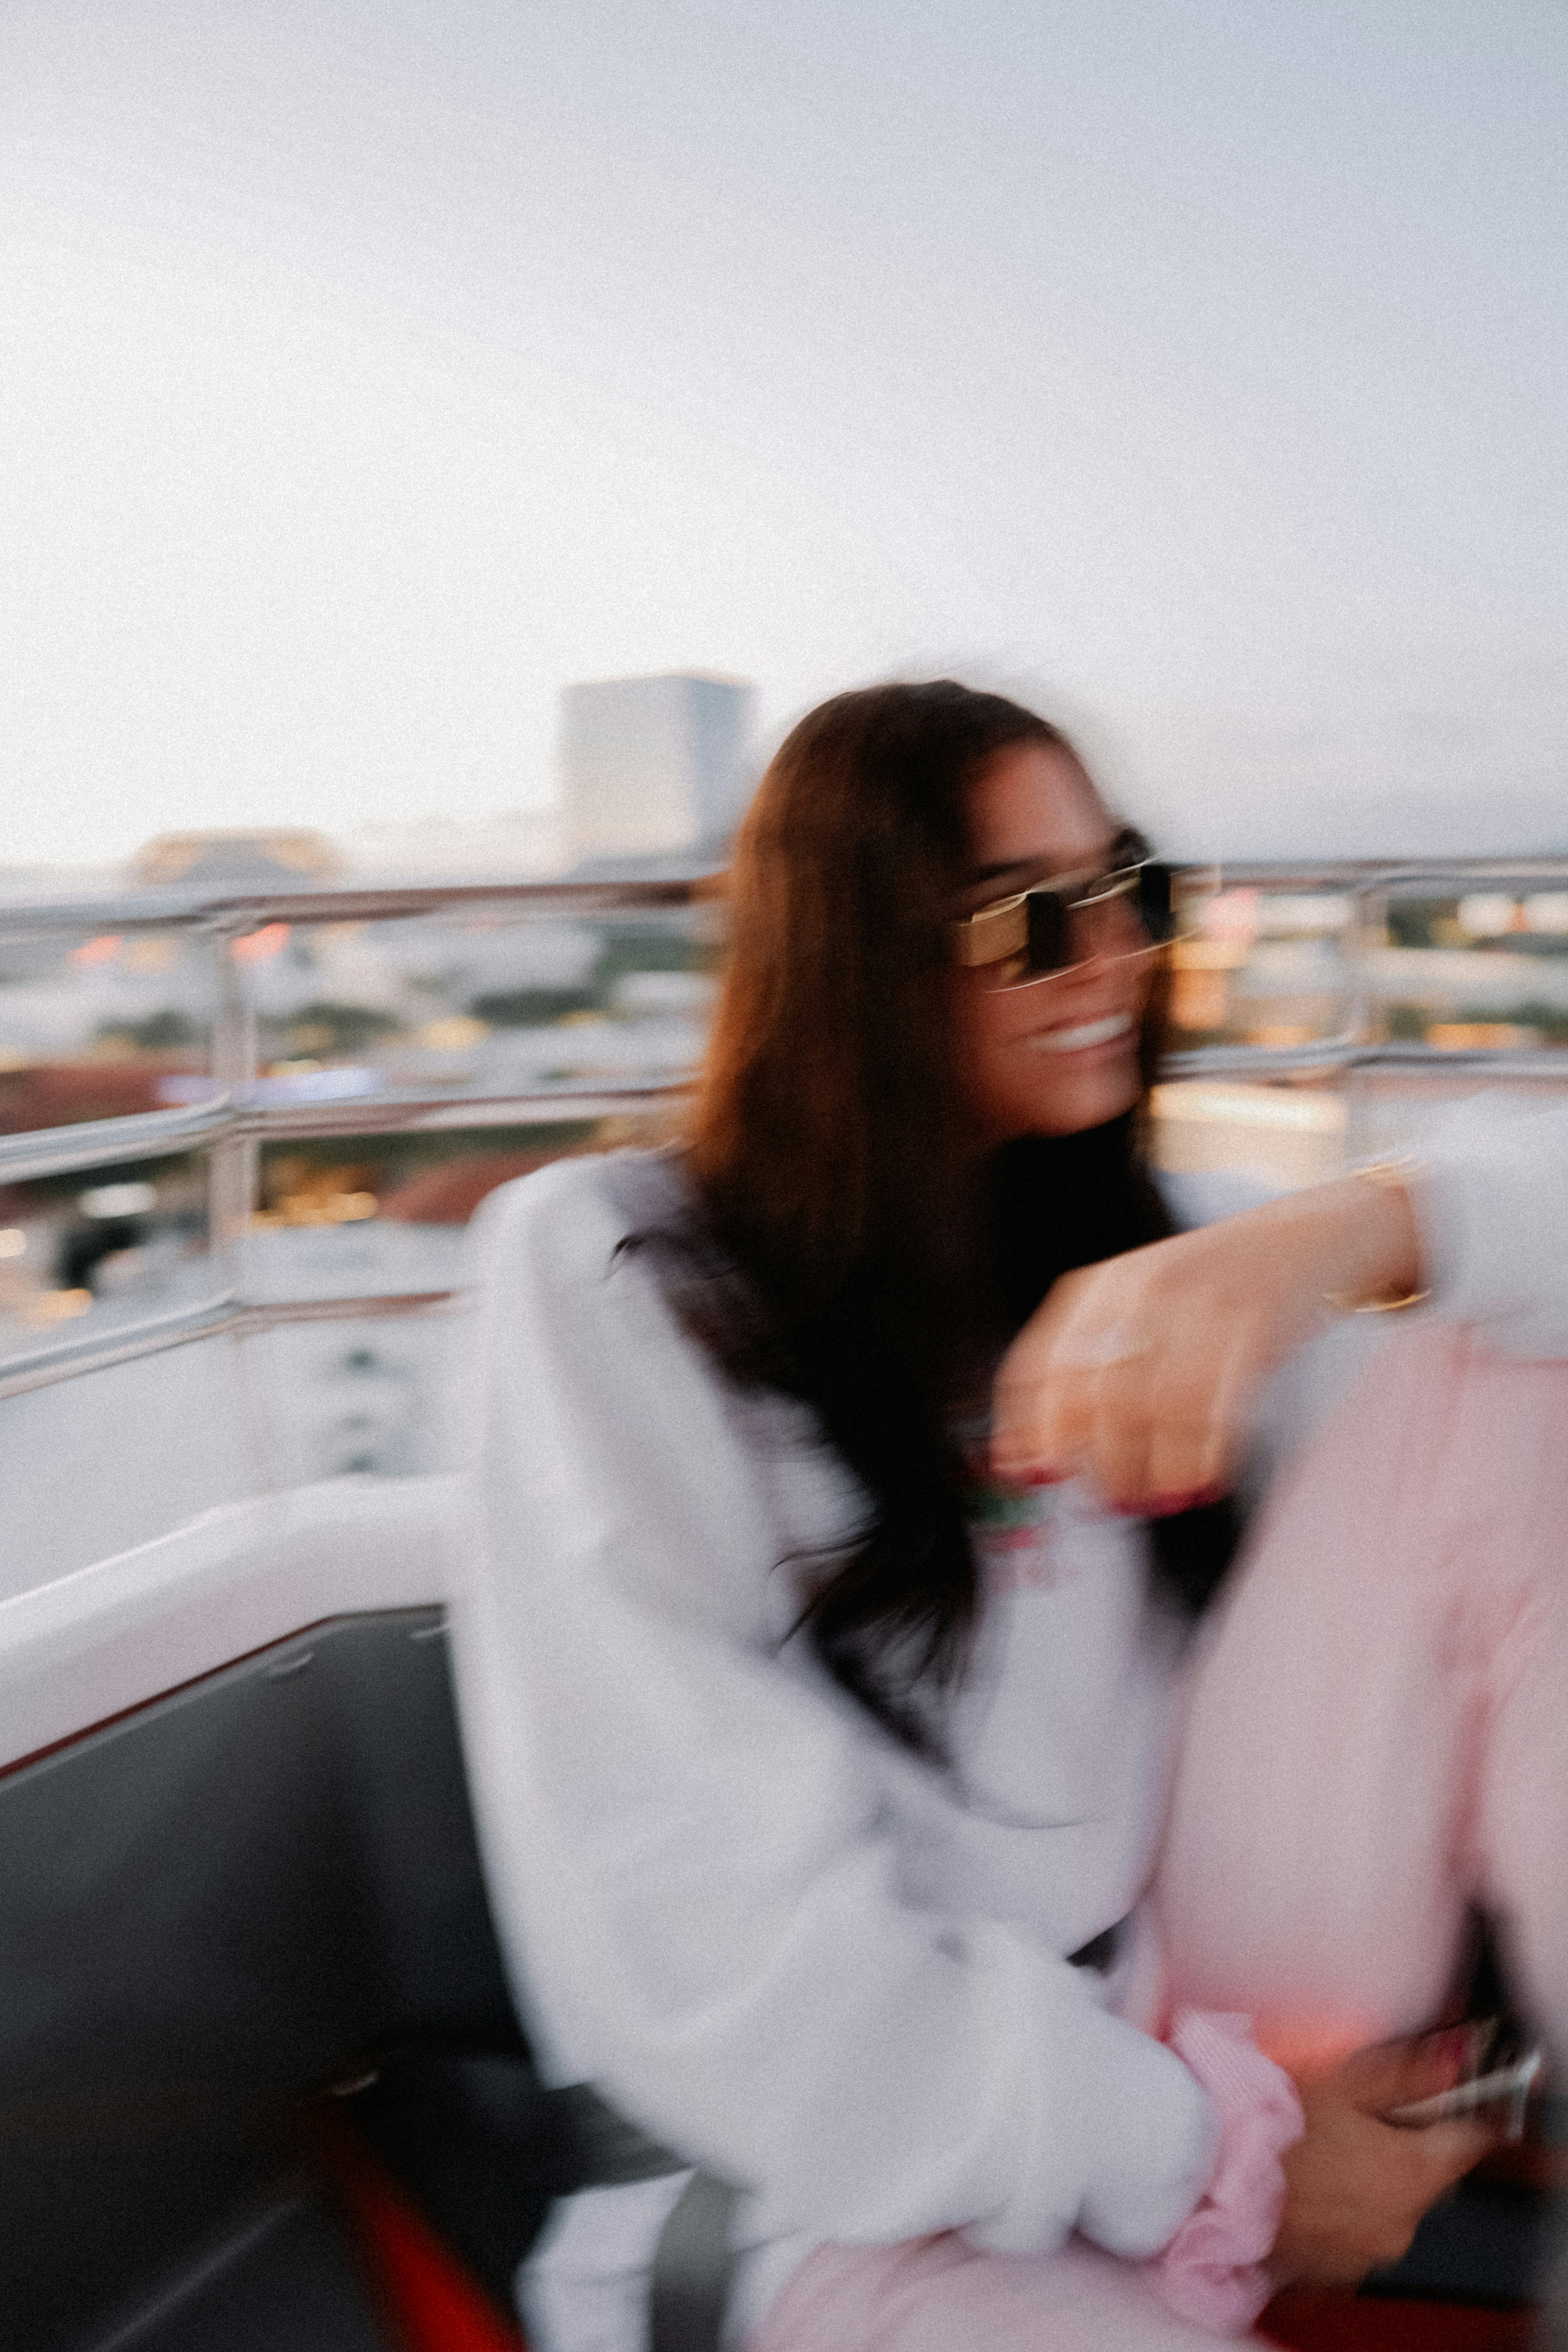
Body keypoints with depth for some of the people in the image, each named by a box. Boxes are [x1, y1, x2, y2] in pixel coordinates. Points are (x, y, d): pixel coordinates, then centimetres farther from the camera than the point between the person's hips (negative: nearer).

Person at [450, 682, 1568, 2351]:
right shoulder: (608, 1275, -9)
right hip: (836, 2190, -5)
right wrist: (1209, 2154, -13)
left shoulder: (1119, 1269, 10)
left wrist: (1357, 1233, -22)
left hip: (1161, 2053, 6)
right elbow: (699, 1935, -15)